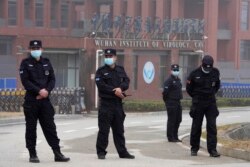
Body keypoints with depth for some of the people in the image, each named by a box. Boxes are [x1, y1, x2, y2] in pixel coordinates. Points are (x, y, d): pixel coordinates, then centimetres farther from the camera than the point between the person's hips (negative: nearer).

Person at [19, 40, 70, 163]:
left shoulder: (46, 63, 13)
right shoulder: (26, 63, 0)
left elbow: (52, 79, 9)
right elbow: (25, 81, -9)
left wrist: (47, 91, -9)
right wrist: (39, 91, -17)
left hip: (45, 99, 3)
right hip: (31, 99, -3)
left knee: (50, 127, 2)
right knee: (31, 128, 1)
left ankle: (57, 153, 1)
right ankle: (32, 154, 7)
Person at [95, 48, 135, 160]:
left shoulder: (120, 70, 14)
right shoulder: (101, 71, 1)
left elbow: (126, 82, 2)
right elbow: (101, 85, -12)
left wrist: (120, 88, -19)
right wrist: (114, 91, -16)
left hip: (118, 103, 4)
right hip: (106, 103, -4)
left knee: (119, 130, 10)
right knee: (104, 129, -4)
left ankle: (122, 152, 14)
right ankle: (101, 152, 3)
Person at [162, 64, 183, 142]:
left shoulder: (178, 80, 15)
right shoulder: (169, 80, -13)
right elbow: (165, 92, -16)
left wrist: (179, 99, 17)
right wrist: (166, 101, -8)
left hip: (178, 102, 9)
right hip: (171, 103, -9)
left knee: (178, 120, 12)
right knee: (171, 120, -4)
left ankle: (175, 136, 21)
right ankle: (170, 137, 1)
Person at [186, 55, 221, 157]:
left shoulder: (215, 72, 1)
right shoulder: (195, 74, -7)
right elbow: (189, 88, 6)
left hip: (211, 103, 2)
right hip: (198, 103, -2)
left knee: (212, 126, -6)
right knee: (196, 126, 4)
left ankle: (212, 150, -8)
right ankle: (194, 148, 16)